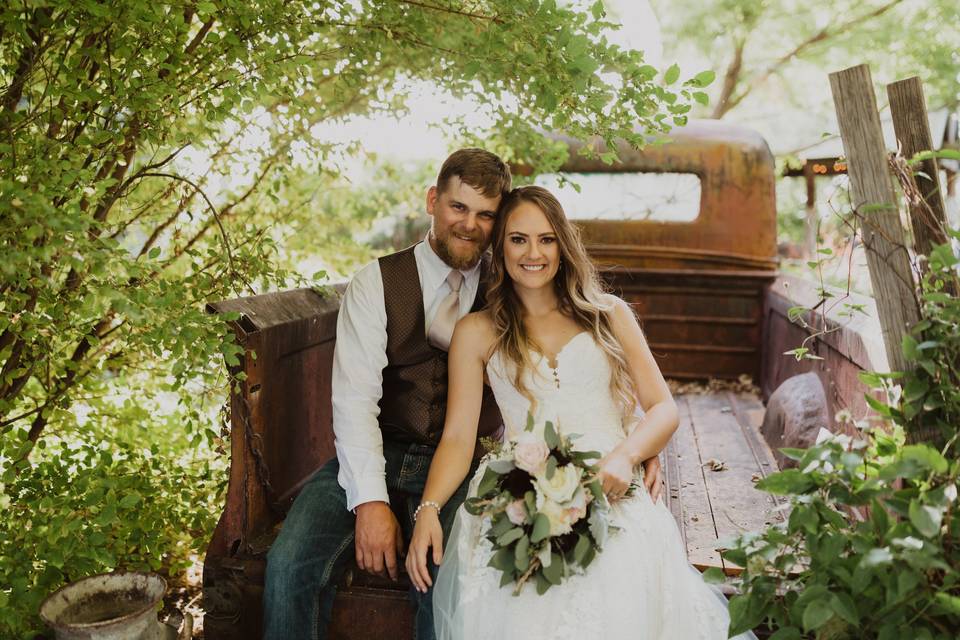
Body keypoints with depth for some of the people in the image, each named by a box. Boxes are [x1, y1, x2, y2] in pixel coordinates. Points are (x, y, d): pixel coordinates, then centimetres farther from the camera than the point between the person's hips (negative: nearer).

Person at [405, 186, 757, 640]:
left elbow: (663, 409, 11)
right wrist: (428, 509, -12)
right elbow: (458, 436, 5)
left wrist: (625, 455, -11)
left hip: (608, 491, 1)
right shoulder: (476, 332, 12)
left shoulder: (609, 316, 15)